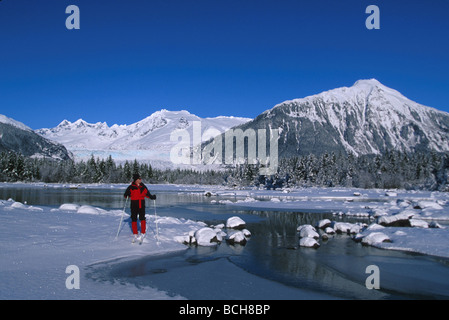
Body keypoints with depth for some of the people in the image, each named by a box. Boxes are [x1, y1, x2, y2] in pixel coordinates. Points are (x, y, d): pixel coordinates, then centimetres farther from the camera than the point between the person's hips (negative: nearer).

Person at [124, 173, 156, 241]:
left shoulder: (143, 187, 7)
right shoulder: (131, 187, -3)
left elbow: (147, 194, 13)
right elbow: (127, 193, 2)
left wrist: (152, 197, 0)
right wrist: (126, 195, -18)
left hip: (141, 205, 2)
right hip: (134, 204, -2)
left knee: (142, 218, -1)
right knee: (134, 219, 3)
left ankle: (143, 233, 10)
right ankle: (135, 234, 14)